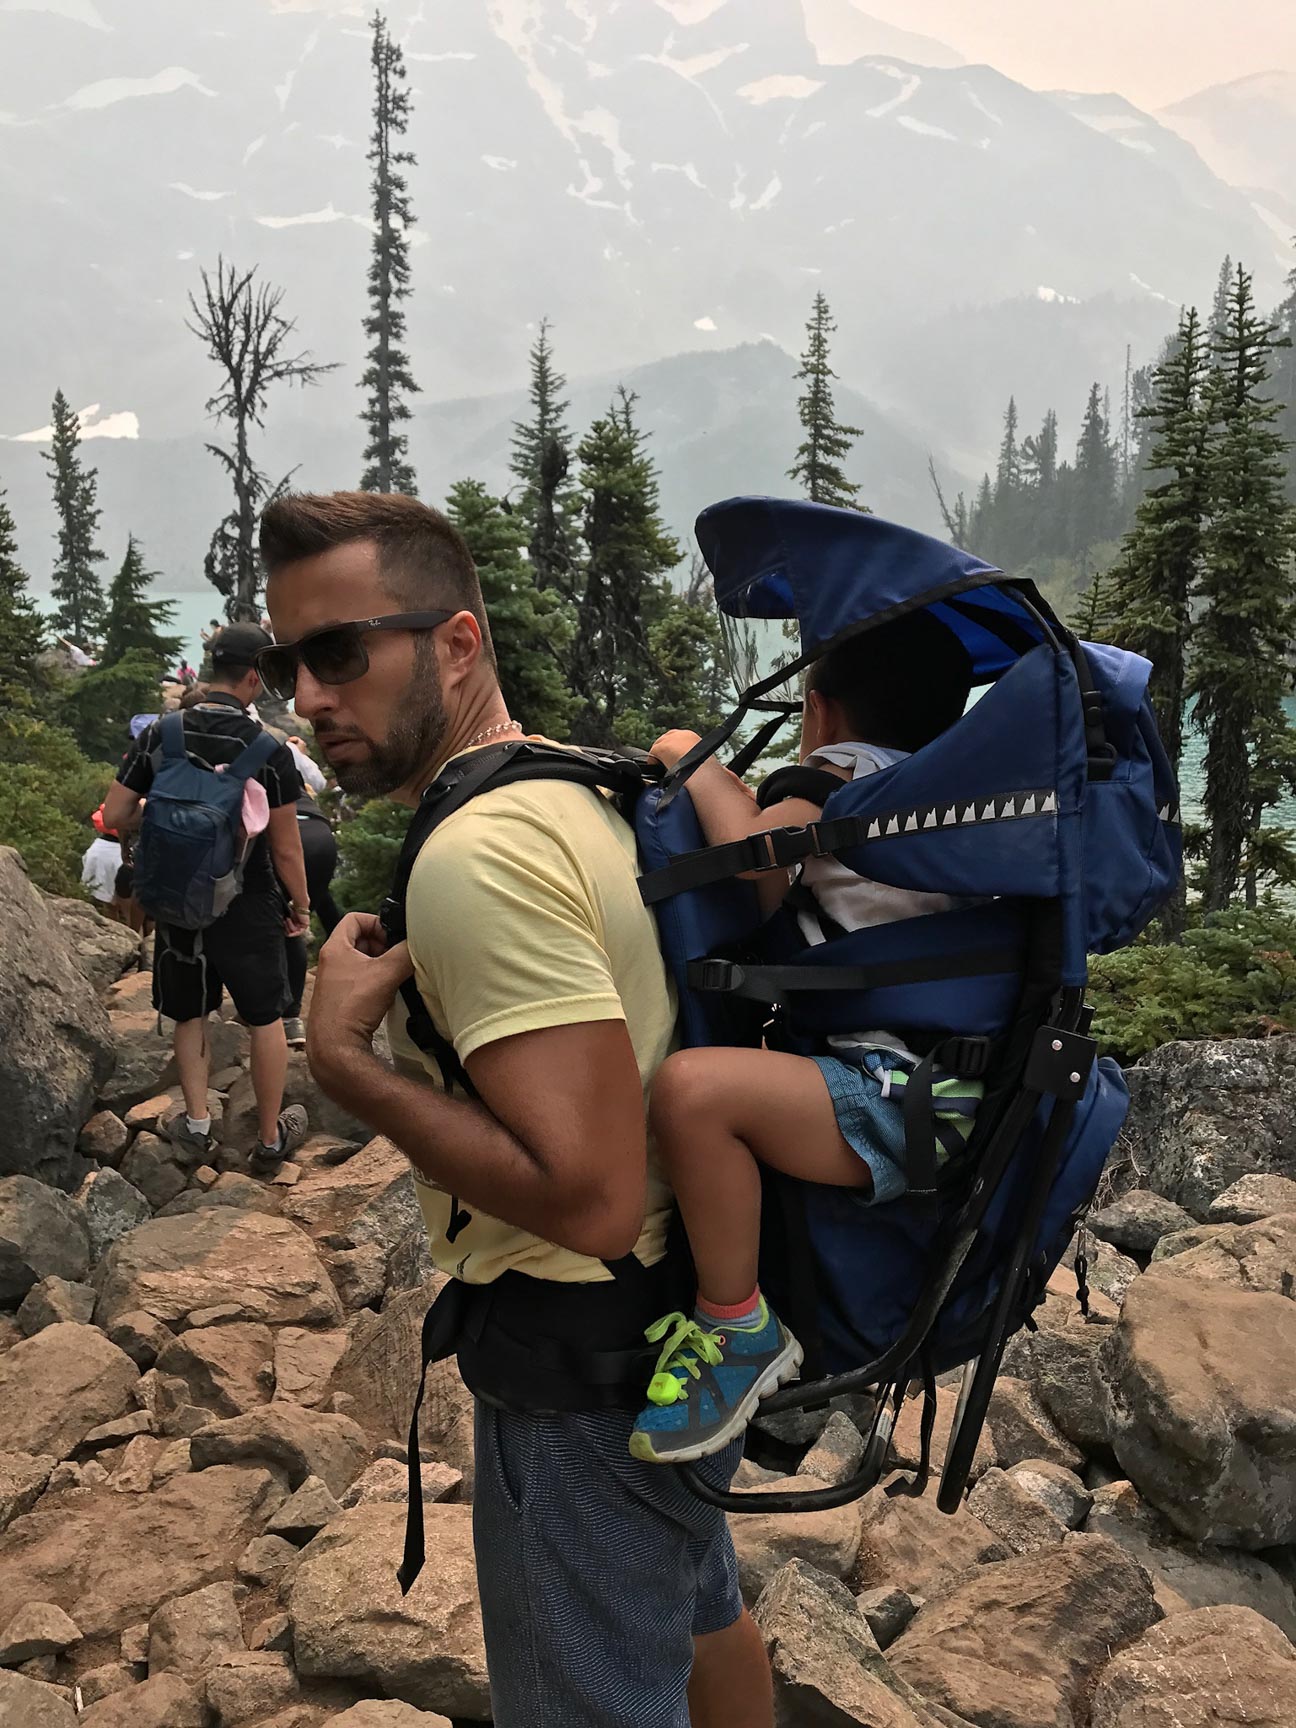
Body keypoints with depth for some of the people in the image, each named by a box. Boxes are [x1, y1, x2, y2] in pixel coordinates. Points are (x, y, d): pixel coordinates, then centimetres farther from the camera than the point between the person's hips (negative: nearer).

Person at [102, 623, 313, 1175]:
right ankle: (271, 1139, 23)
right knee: (265, 1019, 14)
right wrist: (302, 906, 3)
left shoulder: (158, 737, -8)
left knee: (190, 1013, 23)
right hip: (247, 907, -3)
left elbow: (114, 817, -5)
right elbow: (286, 849, -12)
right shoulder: (269, 750, -17)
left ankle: (196, 1121, 28)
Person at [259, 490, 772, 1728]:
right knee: (697, 1613, 31)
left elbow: (589, 1198, -31)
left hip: (588, 1365, -9)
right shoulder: (585, 786, 3)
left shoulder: (475, 856, -27)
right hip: (683, 1327, 9)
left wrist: (343, 1059, -24)